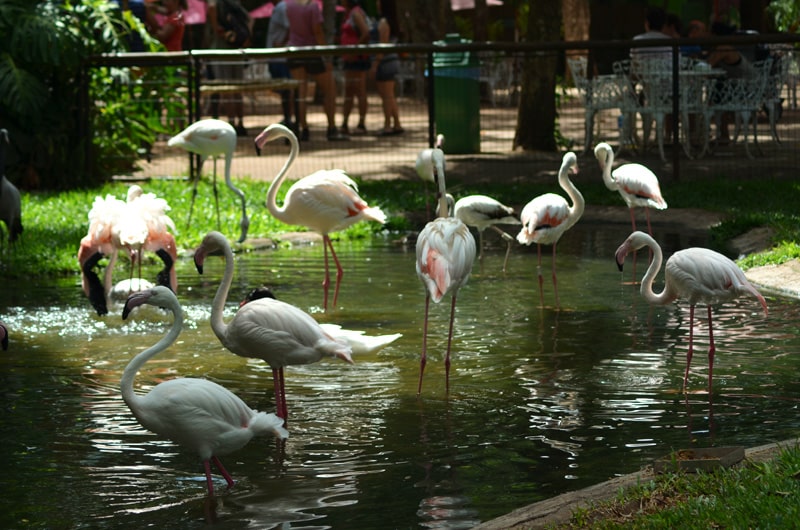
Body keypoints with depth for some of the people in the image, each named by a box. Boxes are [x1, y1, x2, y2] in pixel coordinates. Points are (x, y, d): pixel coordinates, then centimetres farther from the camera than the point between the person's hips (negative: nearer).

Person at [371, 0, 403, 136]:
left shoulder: (383, 22, -15)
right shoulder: (392, 21, 13)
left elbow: (383, 44, -19)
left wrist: (376, 63, -17)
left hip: (385, 62, -10)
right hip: (393, 60, 10)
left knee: (387, 96, -5)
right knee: (389, 96, 15)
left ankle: (388, 125, -3)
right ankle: (396, 124, 16)